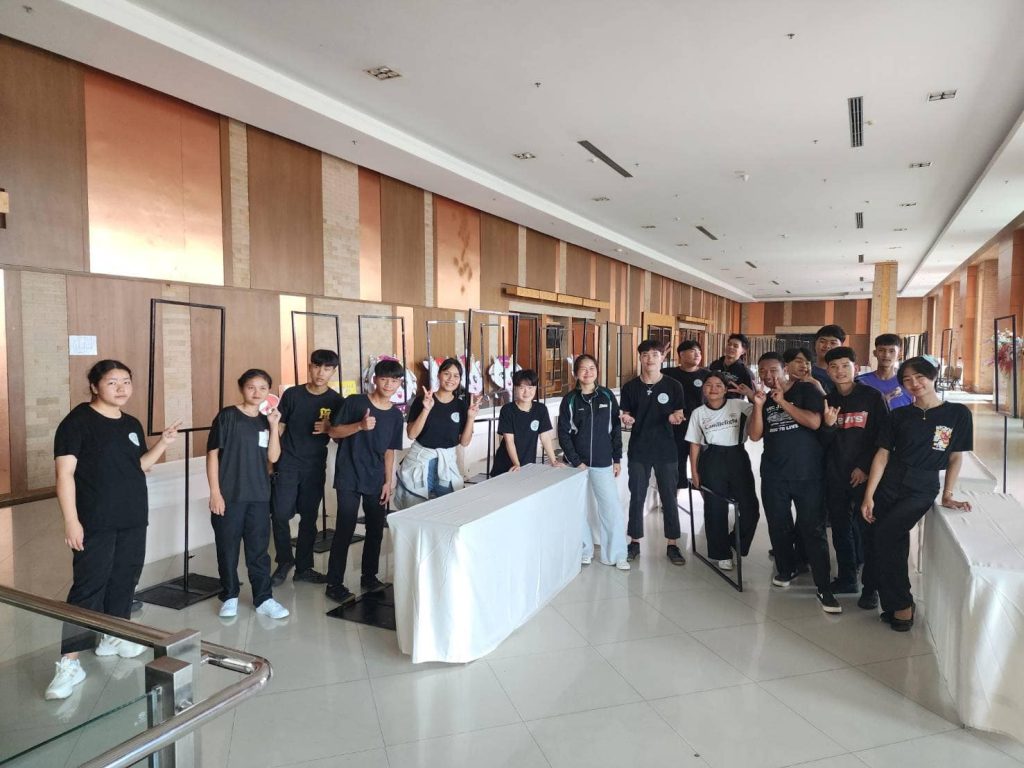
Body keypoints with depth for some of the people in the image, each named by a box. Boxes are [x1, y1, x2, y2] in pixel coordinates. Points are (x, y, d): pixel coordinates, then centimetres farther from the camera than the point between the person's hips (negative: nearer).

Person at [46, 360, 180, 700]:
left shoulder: (132, 424, 10)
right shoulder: (78, 421, -10)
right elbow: (65, 473, -13)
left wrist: (163, 443, 0)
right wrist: (71, 520, -18)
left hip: (133, 520, 7)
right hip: (95, 523, -7)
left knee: (124, 580, 15)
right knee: (88, 587, -7)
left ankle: (112, 637, 33)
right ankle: (69, 662, 1)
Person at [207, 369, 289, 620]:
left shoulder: (266, 420, 7)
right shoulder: (227, 416, -6)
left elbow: (273, 457, 0)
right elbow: (212, 454, -6)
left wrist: (274, 426, -10)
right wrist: (215, 492, -10)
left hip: (259, 495, 4)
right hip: (229, 495, -3)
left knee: (259, 548, 9)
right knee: (227, 547, 7)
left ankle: (264, 598, 17)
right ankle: (229, 597, 23)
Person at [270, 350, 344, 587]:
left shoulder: (336, 401, -1)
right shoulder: (292, 394, -3)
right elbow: (279, 428, 3)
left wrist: (328, 428, -17)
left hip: (315, 467, 1)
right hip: (287, 463, -1)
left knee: (309, 517, 8)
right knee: (280, 514, -5)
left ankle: (303, 567, 22)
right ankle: (284, 561, 17)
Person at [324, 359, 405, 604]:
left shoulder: (395, 415, 6)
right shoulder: (354, 402, -7)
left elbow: (389, 451, 11)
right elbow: (333, 431, -7)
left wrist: (388, 482, 5)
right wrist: (360, 426, -22)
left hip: (377, 481, 5)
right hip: (349, 478, -4)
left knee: (376, 529, 10)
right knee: (345, 530, -4)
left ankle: (369, 576, 28)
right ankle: (334, 583, 8)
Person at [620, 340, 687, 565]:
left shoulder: (673, 386, -3)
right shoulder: (630, 387, 0)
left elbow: (679, 415, 2)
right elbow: (626, 417, 4)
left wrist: (675, 417, -20)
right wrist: (626, 419, -19)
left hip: (666, 450, -1)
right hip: (638, 450, 1)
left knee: (669, 497, 6)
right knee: (637, 497, 8)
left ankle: (672, 545, 17)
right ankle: (635, 542, 21)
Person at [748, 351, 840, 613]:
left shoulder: (806, 390, -2)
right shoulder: (763, 399, 10)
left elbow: (814, 422, -16)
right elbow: (755, 436, 1)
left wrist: (783, 401, -17)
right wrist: (758, 405, -11)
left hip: (808, 473, -4)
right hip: (774, 475, 4)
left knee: (813, 530, -5)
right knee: (778, 526, 11)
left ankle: (823, 588, -1)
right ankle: (786, 569, 31)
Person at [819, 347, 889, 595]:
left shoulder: (872, 397, -3)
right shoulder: (827, 401, 7)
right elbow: (823, 442, 7)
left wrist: (865, 467, -10)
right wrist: (828, 425, -13)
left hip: (865, 474, -3)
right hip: (835, 475, 4)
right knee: (840, 527, 10)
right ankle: (846, 579, 23)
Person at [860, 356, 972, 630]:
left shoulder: (957, 413, 0)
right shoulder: (900, 415, 5)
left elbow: (956, 457, 5)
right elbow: (883, 454, 2)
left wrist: (947, 495, -2)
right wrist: (868, 495, -4)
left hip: (922, 489, -3)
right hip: (888, 484, 3)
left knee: (885, 535, -18)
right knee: (872, 539, -2)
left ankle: (901, 604, -2)